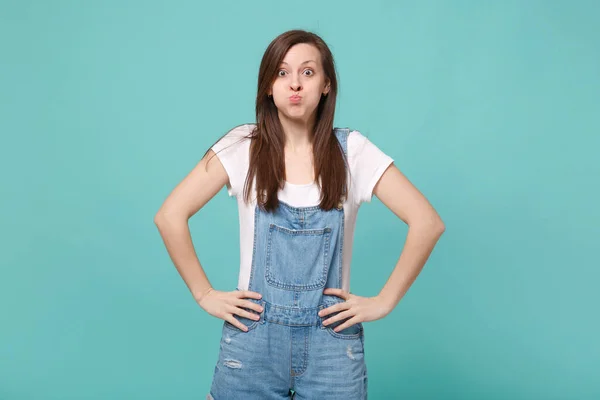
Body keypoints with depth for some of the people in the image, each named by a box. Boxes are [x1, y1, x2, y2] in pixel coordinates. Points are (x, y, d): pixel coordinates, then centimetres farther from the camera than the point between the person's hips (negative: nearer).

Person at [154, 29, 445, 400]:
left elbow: (427, 223, -5)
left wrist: (384, 301, -7)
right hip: (253, 338, 0)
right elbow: (170, 216, -4)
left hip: (332, 341, 0)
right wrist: (205, 294, -5)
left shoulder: (352, 150, -5)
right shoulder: (243, 146, -4)